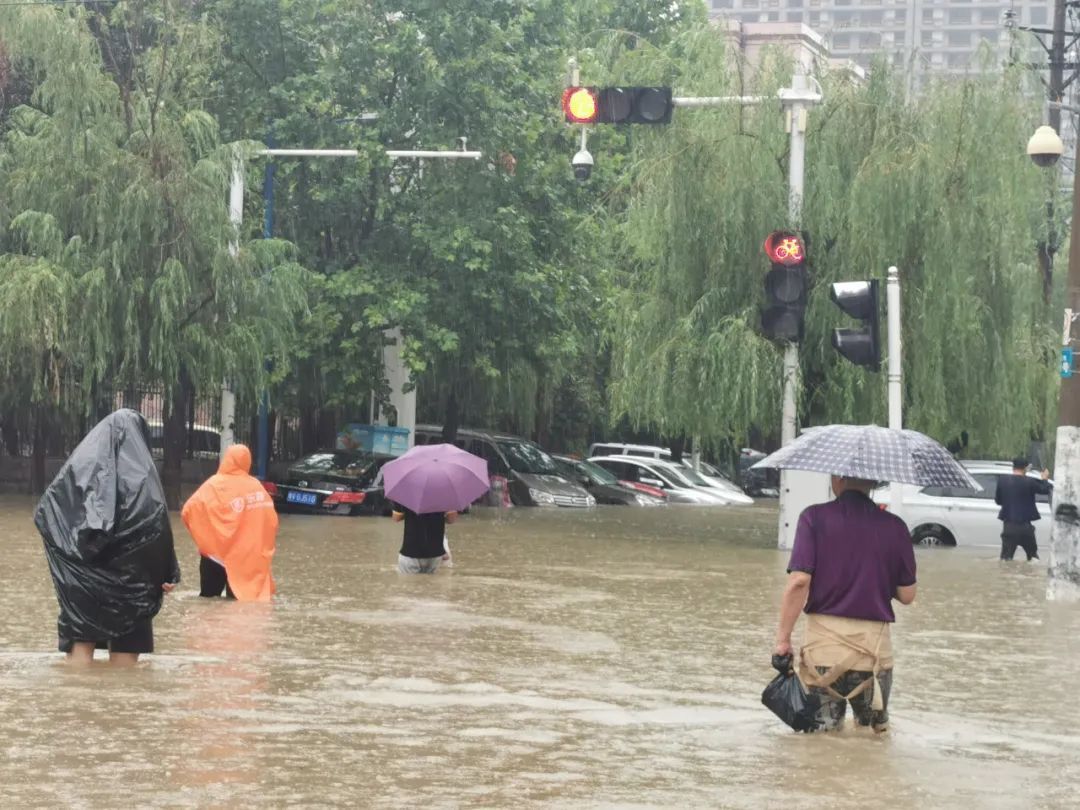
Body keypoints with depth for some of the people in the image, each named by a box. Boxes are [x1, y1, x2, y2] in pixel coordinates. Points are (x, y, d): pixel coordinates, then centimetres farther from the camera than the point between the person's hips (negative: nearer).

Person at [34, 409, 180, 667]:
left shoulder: (80, 462, 4)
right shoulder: (141, 472, -3)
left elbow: (46, 511, 1)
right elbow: (157, 524, -9)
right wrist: (168, 574, -6)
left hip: (81, 573, 2)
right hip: (127, 576, -1)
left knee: (81, 640, 2)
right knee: (125, 645, 7)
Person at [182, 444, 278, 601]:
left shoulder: (215, 485, -11)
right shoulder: (257, 486, -1)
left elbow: (189, 511, -17)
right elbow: (271, 520, 2)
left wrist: (203, 537, 0)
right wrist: (261, 549, 15)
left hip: (217, 553, -3)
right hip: (248, 557, 3)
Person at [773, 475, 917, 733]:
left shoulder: (814, 518, -5)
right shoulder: (894, 527, 1)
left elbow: (799, 581, -13)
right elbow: (907, 595, 5)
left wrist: (783, 639, -6)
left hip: (824, 644, -1)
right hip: (874, 647, 1)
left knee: (822, 731, 6)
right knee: (876, 731, 18)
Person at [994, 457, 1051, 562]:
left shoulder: (1002, 480, -3)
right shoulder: (1029, 482, -9)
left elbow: (997, 500, 7)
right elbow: (1045, 490, 6)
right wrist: (1045, 479, 27)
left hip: (1009, 525, 1)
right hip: (1025, 525, -1)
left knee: (1006, 556, 1)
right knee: (1032, 553, 17)